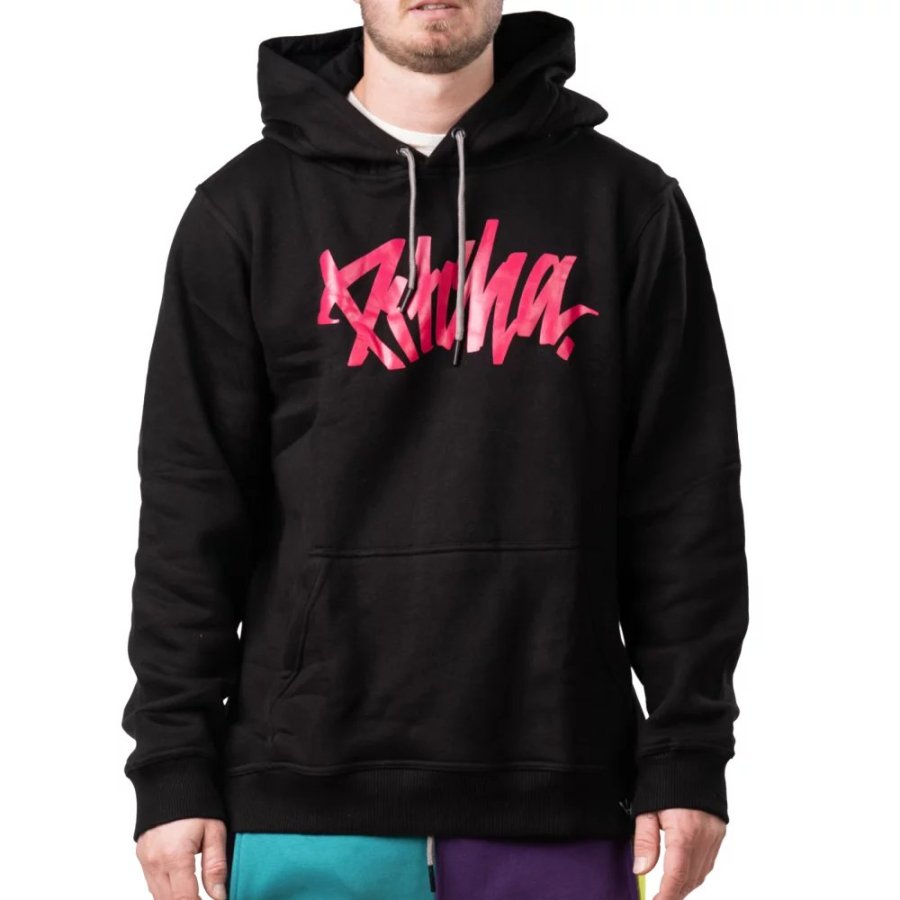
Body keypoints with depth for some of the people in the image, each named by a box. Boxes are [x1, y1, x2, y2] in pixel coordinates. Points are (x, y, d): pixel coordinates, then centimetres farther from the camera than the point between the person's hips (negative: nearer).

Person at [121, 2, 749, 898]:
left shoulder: (627, 203, 8)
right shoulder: (246, 211, 7)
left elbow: (688, 503, 5)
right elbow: (189, 513, 4)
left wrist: (689, 753, 0)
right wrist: (174, 770, -1)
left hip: (558, 810, 0)